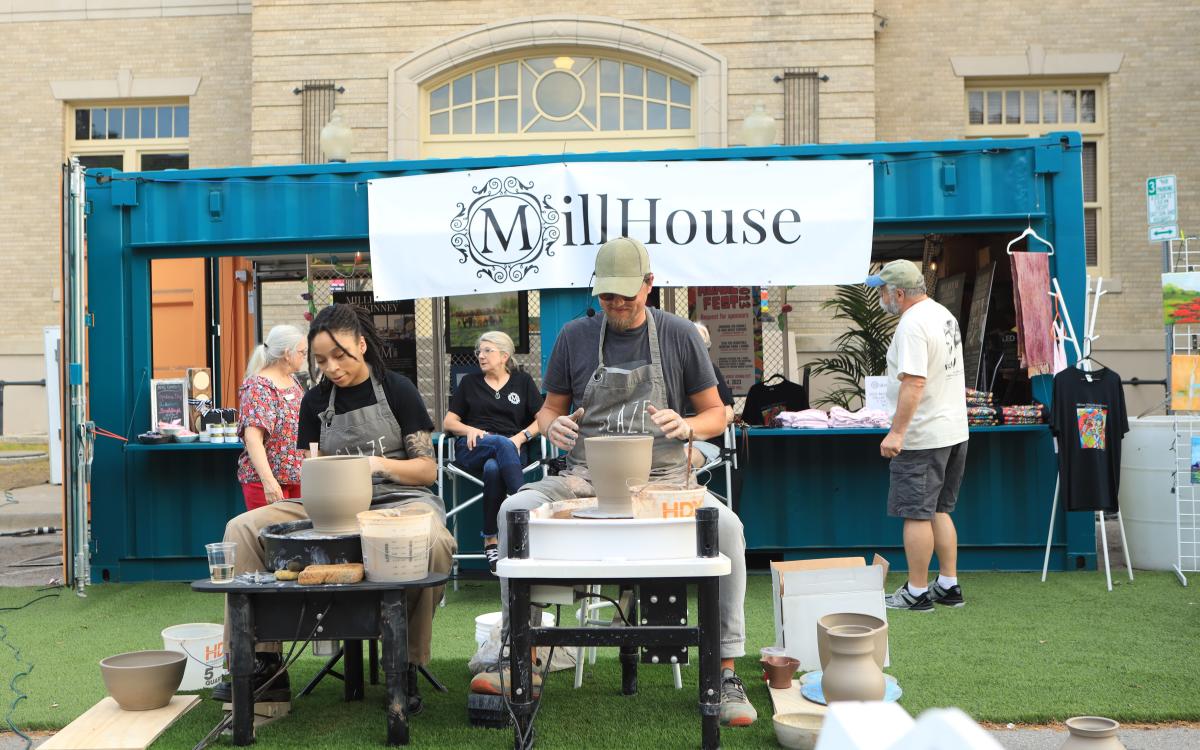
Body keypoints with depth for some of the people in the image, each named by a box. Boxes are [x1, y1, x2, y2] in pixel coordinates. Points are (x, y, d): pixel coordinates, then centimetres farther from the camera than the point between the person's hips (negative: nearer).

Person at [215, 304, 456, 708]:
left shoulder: (397, 389, 0)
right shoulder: (316, 401, 11)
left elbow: (428, 470, -2)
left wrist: (380, 464, -20)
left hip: (398, 499, -4)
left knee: (435, 543, -40)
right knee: (242, 528, -16)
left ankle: (407, 665, -21)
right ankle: (265, 663, -13)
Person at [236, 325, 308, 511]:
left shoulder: (292, 381, 12)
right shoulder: (259, 387, -13)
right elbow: (253, 437, -24)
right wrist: (268, 480, -34)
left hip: (297, 478, 8)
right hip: (265, 481, -8)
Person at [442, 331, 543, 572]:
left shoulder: (522, 381, 19)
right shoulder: (469, 382, 23)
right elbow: (448, 422, 19)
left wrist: (520, 437, -9)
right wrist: (470, 430, -3)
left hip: (511, 450, 0)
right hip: (472, 450, 0)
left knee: (493, 468, -39)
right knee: (502, 443, -38)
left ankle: (490, 540, -37)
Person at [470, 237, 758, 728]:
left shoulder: (679, 335, 5)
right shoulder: (575, 336, 8)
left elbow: (716, 415, 10)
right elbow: (548, 410, 16)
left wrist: (686, 426, -14)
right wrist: (553, 425, -9)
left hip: (662, 478, -1)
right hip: (586, 477, 1)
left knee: (726, 525, -31)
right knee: (513, 511, -26)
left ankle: (726, 672, -18)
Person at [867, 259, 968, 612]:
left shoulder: (912, 325, -19)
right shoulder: (944, 314, 14)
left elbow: (913, 382, -27)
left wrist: (896, 432, -27)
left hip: (922, 437, -10)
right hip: (954, 431, 10)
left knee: (916, 514, -2)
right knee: (939, 510, 17)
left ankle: (917, 592, 4)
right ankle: (949, 585, 21)